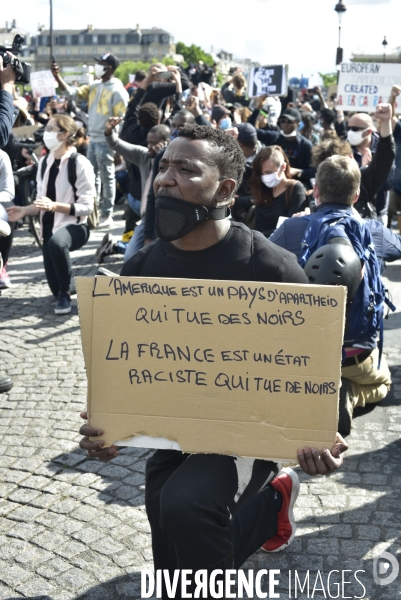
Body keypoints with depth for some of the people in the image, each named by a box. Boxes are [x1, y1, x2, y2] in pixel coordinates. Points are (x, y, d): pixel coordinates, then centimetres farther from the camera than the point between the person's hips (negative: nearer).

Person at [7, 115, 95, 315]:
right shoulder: (44, 162, 6)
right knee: (54, 285, 3)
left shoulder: (80, 164, -14)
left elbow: (86, 207, -18)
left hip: (75, 226, -6)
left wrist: (55, 206, -30)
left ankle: (64, 293, -18)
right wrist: (25, 210, -7)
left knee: (56, 243, -42)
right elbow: (42, 203, 13)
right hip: (50, 227, 6)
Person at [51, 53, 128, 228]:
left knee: (107, 179, 0)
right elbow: (72, 93, 8)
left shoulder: (117, 91, -12)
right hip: (93, 139, 8)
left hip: (106, 141, -8)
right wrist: (57, 76, -4)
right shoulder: (94, 86, 10)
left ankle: (107, 215, 7)